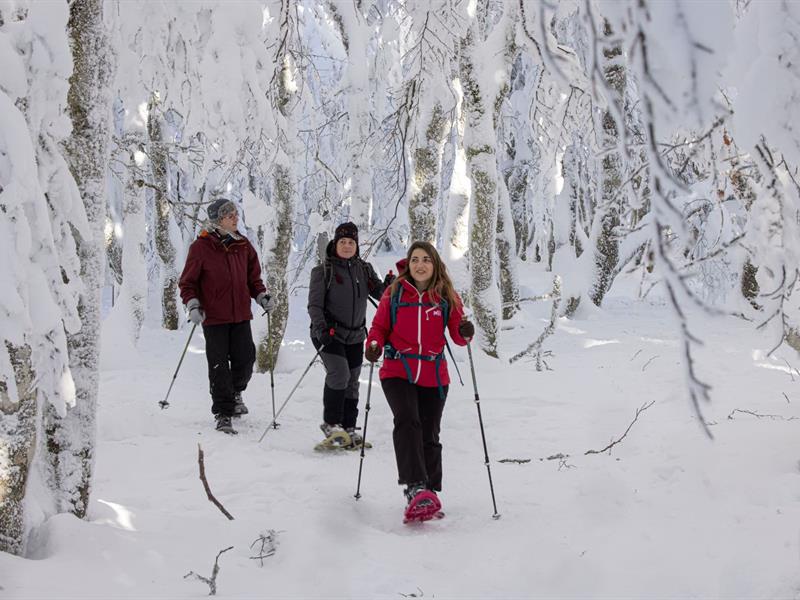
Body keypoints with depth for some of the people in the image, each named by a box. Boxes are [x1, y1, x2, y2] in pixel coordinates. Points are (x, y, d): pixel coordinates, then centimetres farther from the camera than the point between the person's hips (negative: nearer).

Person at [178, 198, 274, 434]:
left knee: (245, 358, 2)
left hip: (241, 315, 4)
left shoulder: (243, 245, 8)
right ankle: (223, 413, 8)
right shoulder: (201, 247, -5)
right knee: (219, 366, -1)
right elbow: (187, 282, -1)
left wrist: (262, 296, 2)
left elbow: (253, 277, 18)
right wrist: (193, 304, -15)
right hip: (214, 317, -4)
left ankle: (235, 392, 33)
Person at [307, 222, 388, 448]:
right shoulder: (323, 270, -4)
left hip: (355, 336, 5)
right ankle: (331, 424, -10)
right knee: (339, 373, -21)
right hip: (329, 334, -5)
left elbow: (380, 293, 3)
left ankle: (348, 428, 20)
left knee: (352, 381, 9)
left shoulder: (364, 269, 9)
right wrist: (321, 329, -21)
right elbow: (315, 304, -7)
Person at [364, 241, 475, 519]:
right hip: (398, 372, -2)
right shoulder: (394, 293, 3)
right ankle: (414, 486, -30)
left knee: (429, 436, 8)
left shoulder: (447, 297, 4)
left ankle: (429, 494, 20)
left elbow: (457, 335, 5)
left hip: (434, 376, 2)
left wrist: (465, 332, -18)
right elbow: (379, 326, 9)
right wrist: (374, 344, -12)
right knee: (407, 421, -24)